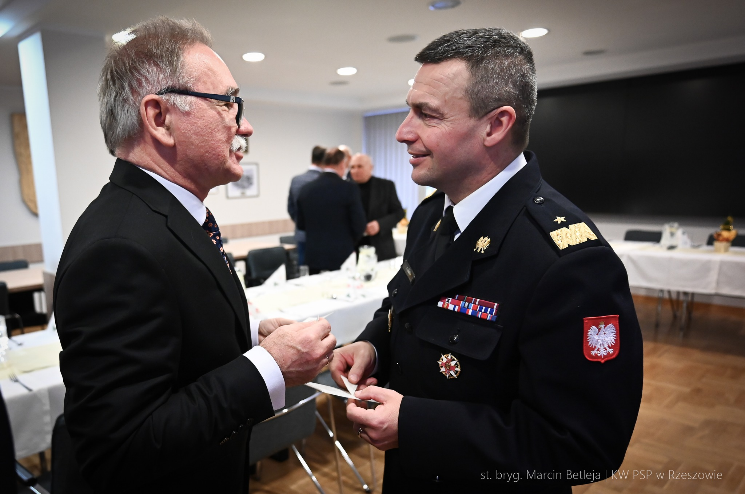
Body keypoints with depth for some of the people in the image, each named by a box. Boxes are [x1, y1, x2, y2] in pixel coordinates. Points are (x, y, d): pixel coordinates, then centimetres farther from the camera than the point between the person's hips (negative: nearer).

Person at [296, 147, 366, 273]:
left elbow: (301, 224, 9)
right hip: (341, 256, -4)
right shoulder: (349, 189, -11)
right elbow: (359, 225, -9)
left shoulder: (306, 189, 2)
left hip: (313, 256, 4)